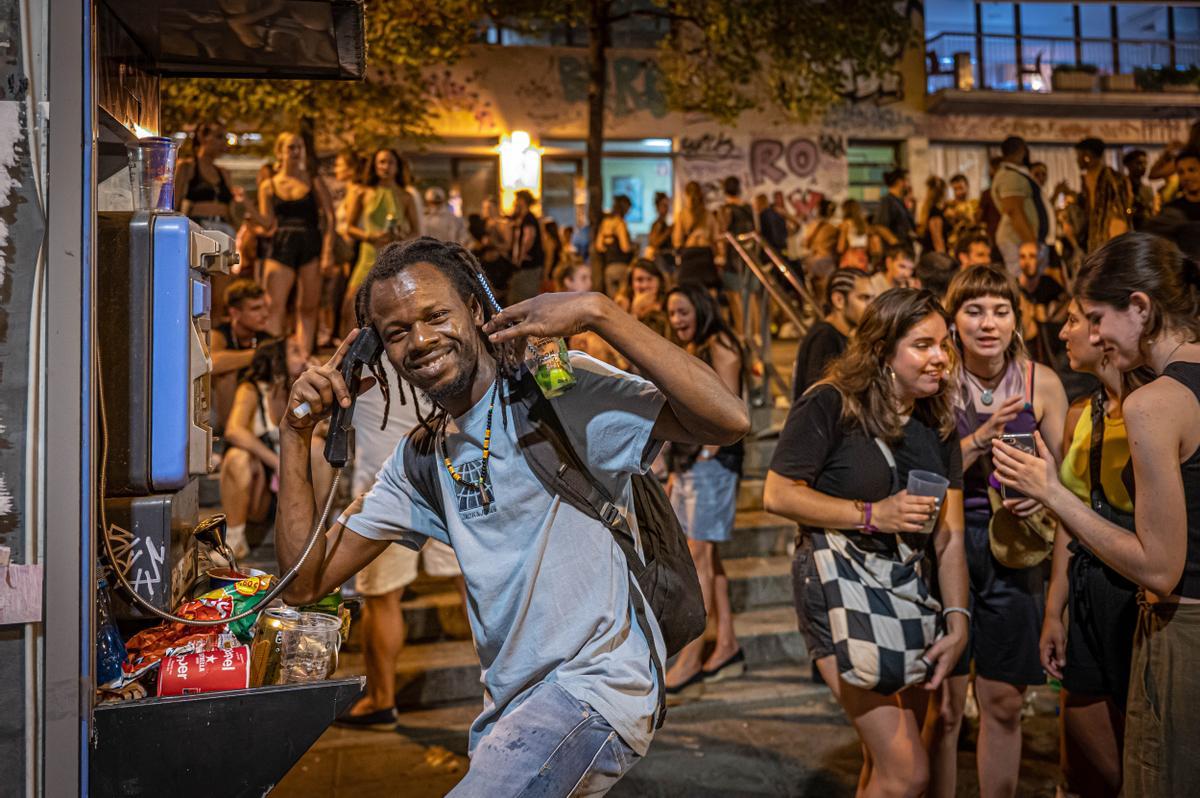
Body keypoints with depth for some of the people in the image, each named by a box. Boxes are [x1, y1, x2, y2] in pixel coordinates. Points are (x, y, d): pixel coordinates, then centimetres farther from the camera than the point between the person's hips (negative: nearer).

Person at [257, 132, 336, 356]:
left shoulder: (313, 181, 8)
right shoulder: (268, 185, 9)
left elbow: (329, 217, 3)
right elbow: (268, 223, 5)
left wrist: (328, 252, -7)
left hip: (310, 247, 0)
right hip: (281, 247, 0)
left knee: (308, 308, 3)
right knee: (275, 307, -12)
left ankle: (303, 357, 7)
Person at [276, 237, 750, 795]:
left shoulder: (557, 388, -11)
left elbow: (727, 420, -24)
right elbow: (306, 581, 8)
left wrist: (598, 312, -28)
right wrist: (297, 433, -1)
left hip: (595, 683, -7)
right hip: (508, 709, 8)